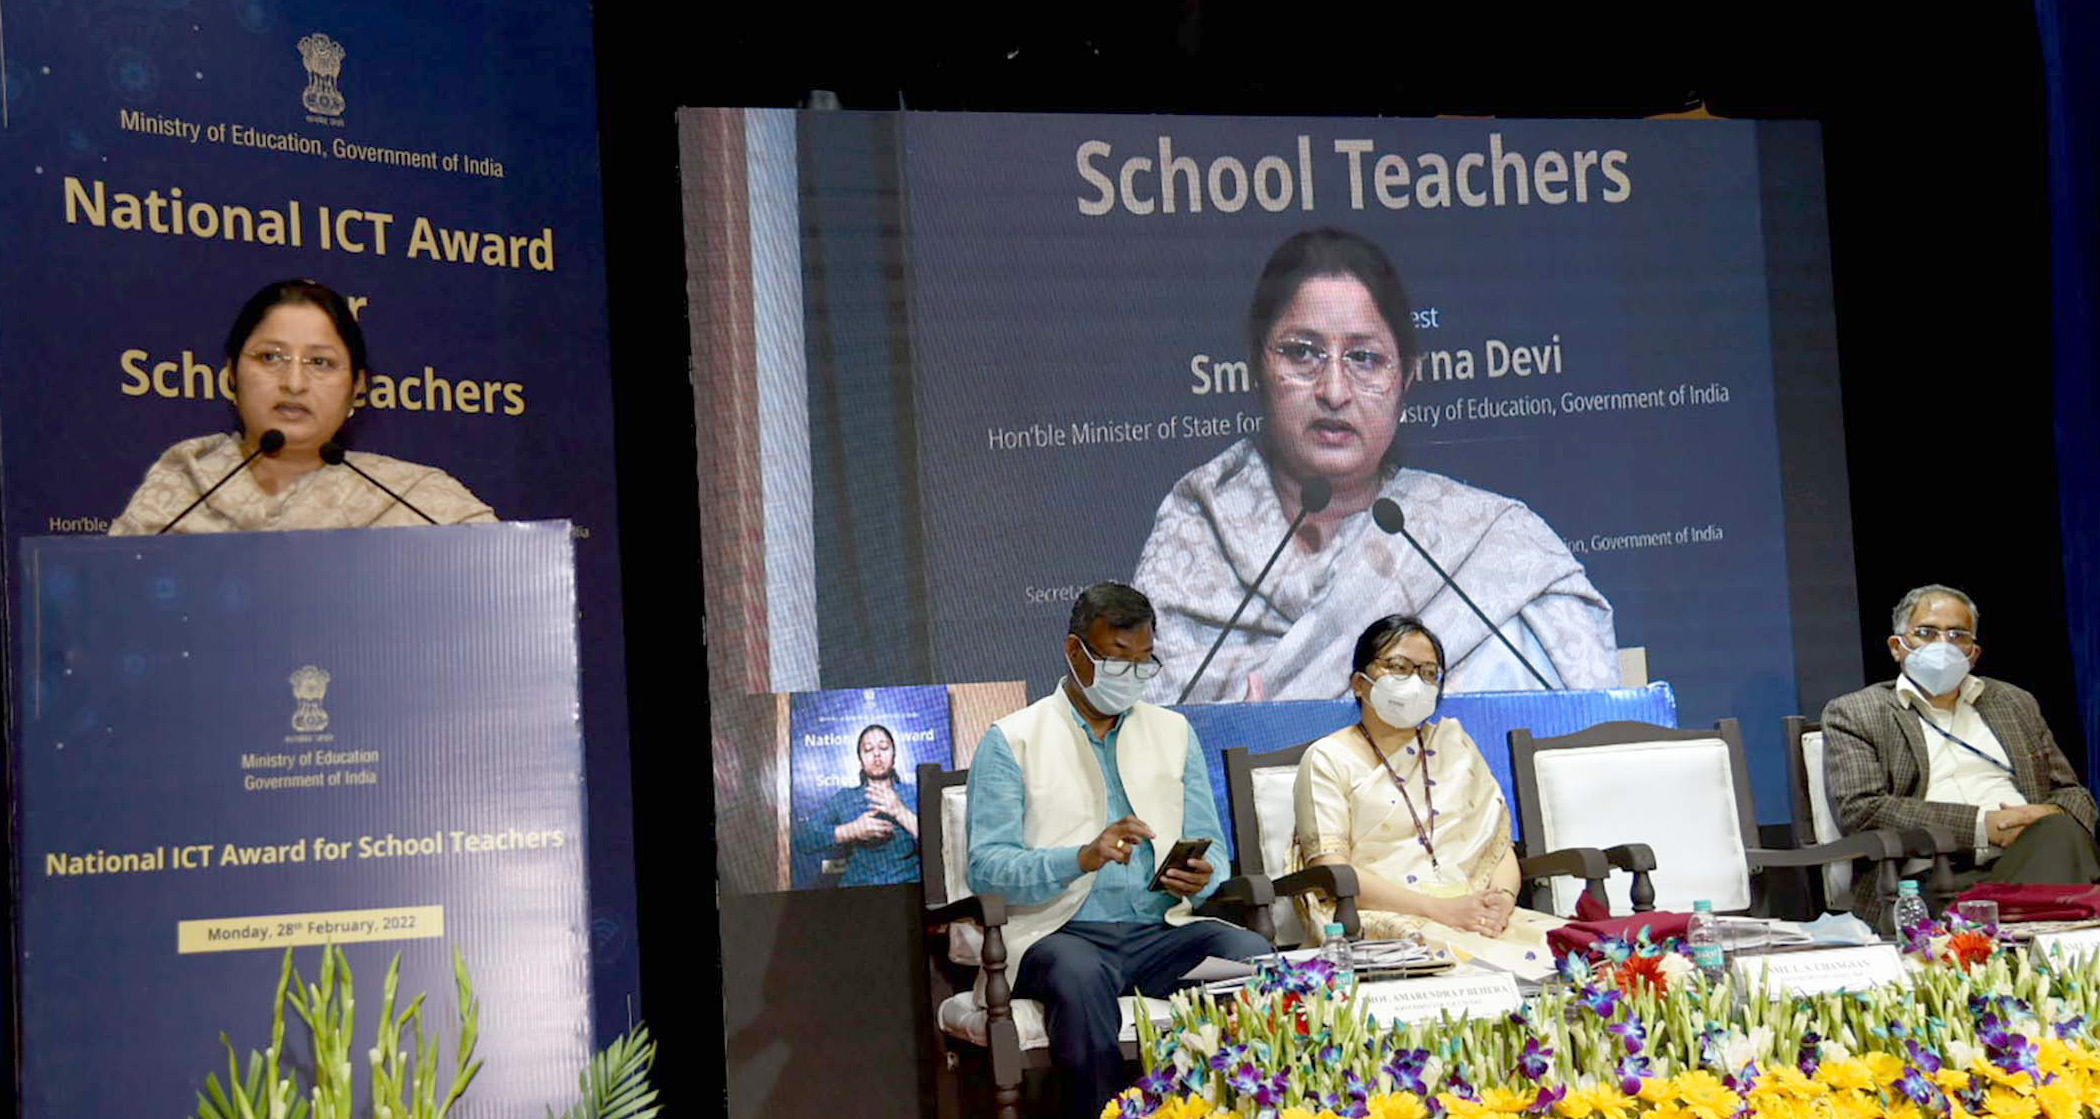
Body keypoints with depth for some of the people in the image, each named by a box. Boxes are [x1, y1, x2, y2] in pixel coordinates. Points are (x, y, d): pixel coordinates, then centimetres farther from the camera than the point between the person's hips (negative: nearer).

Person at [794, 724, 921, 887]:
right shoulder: (844, 798, 13)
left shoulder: (914, 794, 10)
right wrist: (851, 831, -11)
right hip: (858, 890, 2)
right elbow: (803, 837, 0)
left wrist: (900, 812, -15)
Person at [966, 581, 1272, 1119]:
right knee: (1081, 975, -38)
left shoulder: (1173, 732, 19)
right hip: (1062, 932, -3)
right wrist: (1082, 858, -22)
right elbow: (985, 868, -6)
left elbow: (1212, 848, 16)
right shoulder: (1012, 741, 5)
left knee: (1253, 954, -27)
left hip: (1162, 929, 4)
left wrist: (1201, 878, -9)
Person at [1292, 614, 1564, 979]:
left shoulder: (1452, 741, 23)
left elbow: (1498, 839, 17)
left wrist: (1502, 898, -8)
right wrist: (1439, 909, -17)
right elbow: (1331, 871, -7)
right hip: (1380, 918, -5)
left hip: (1475, 914, 5)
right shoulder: (1328, 760, 6)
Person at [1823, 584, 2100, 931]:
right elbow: (1859, 811, -3)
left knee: (2062, 833, -31)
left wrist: (2051, 816, -2)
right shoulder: (1852, 714, 11)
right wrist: (1982, 825, -10)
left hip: (2025, 859, 5)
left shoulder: (2015, 703, 28)